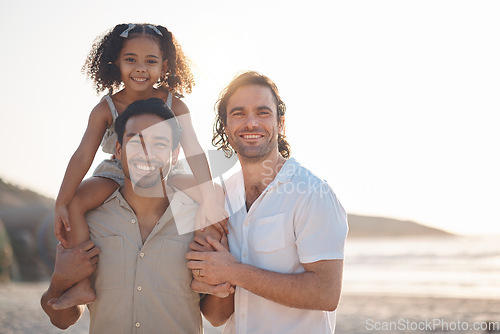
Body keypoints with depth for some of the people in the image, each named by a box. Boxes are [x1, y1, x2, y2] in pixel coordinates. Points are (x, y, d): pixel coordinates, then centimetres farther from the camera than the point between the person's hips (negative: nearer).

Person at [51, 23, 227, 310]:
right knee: (74, 202, -27)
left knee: (217, 193, -21)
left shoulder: (174, 105, -15)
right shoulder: (106, 109, -15)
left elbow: (194, 151, -25)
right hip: (117, 176, 0)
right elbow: (83, 156, -21)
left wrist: (209, 199, -37)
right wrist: (61, 205, -30)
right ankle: (83, 286, -18)